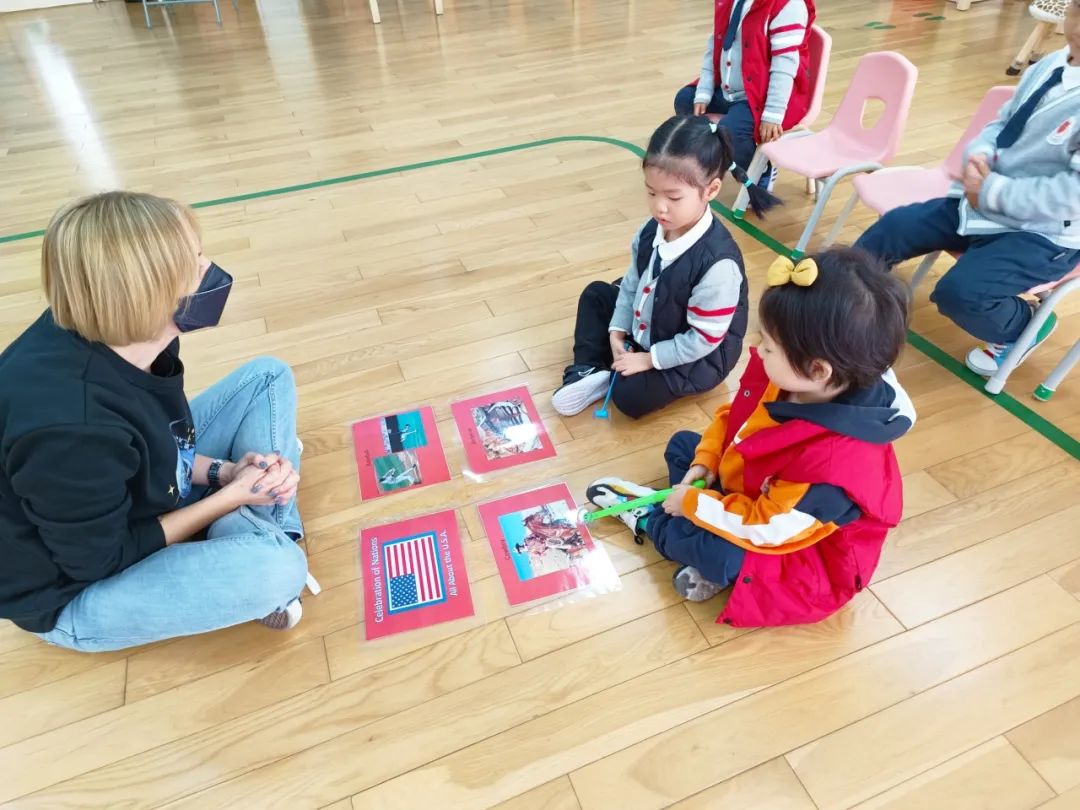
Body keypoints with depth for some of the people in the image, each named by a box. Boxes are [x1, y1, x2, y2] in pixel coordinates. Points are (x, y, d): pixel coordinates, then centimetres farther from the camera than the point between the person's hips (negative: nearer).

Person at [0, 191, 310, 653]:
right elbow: (103, 561, -24)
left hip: (138, 500, 8)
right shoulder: (71, 428, -39)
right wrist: (230, 495, -20)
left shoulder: (116, 338, -15)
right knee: (278, 568, -34)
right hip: (77, 591, -8)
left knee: (269, 377, -2)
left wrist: (225, 471, -16)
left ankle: (258, 535, -5)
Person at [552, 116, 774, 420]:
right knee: (596, 294, 10)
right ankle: (589, 370, 1)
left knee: (629, 395, -26)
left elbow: (703, 340, -27)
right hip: (645, 328, 8)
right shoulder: (652, 231, -11)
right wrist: (617, 331, -5)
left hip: (697, 357, -8)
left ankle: (609, 376, 7)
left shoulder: (718, 263, -34)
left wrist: (648, 359, -22)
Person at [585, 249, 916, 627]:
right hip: (754, 490, 8)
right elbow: (734, 415, 1)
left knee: (718, 553, -32)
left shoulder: (836, 460, -41)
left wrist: (693, 503, -22)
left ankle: (651, 520, 2)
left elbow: (767, 528, -32)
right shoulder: (791, 379, -19)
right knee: (682, 444, 10)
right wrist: (705, 461, -9)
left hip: (805, 555, -8)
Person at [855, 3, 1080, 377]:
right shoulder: (1049, 65, 2)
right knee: (894, 226, -1)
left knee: (959, 292, -27)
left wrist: (993, 192, -20)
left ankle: (1024, 327, 7)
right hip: (985, 200, 7)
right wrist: (979, 155, -8)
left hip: (1047, 232, -7)